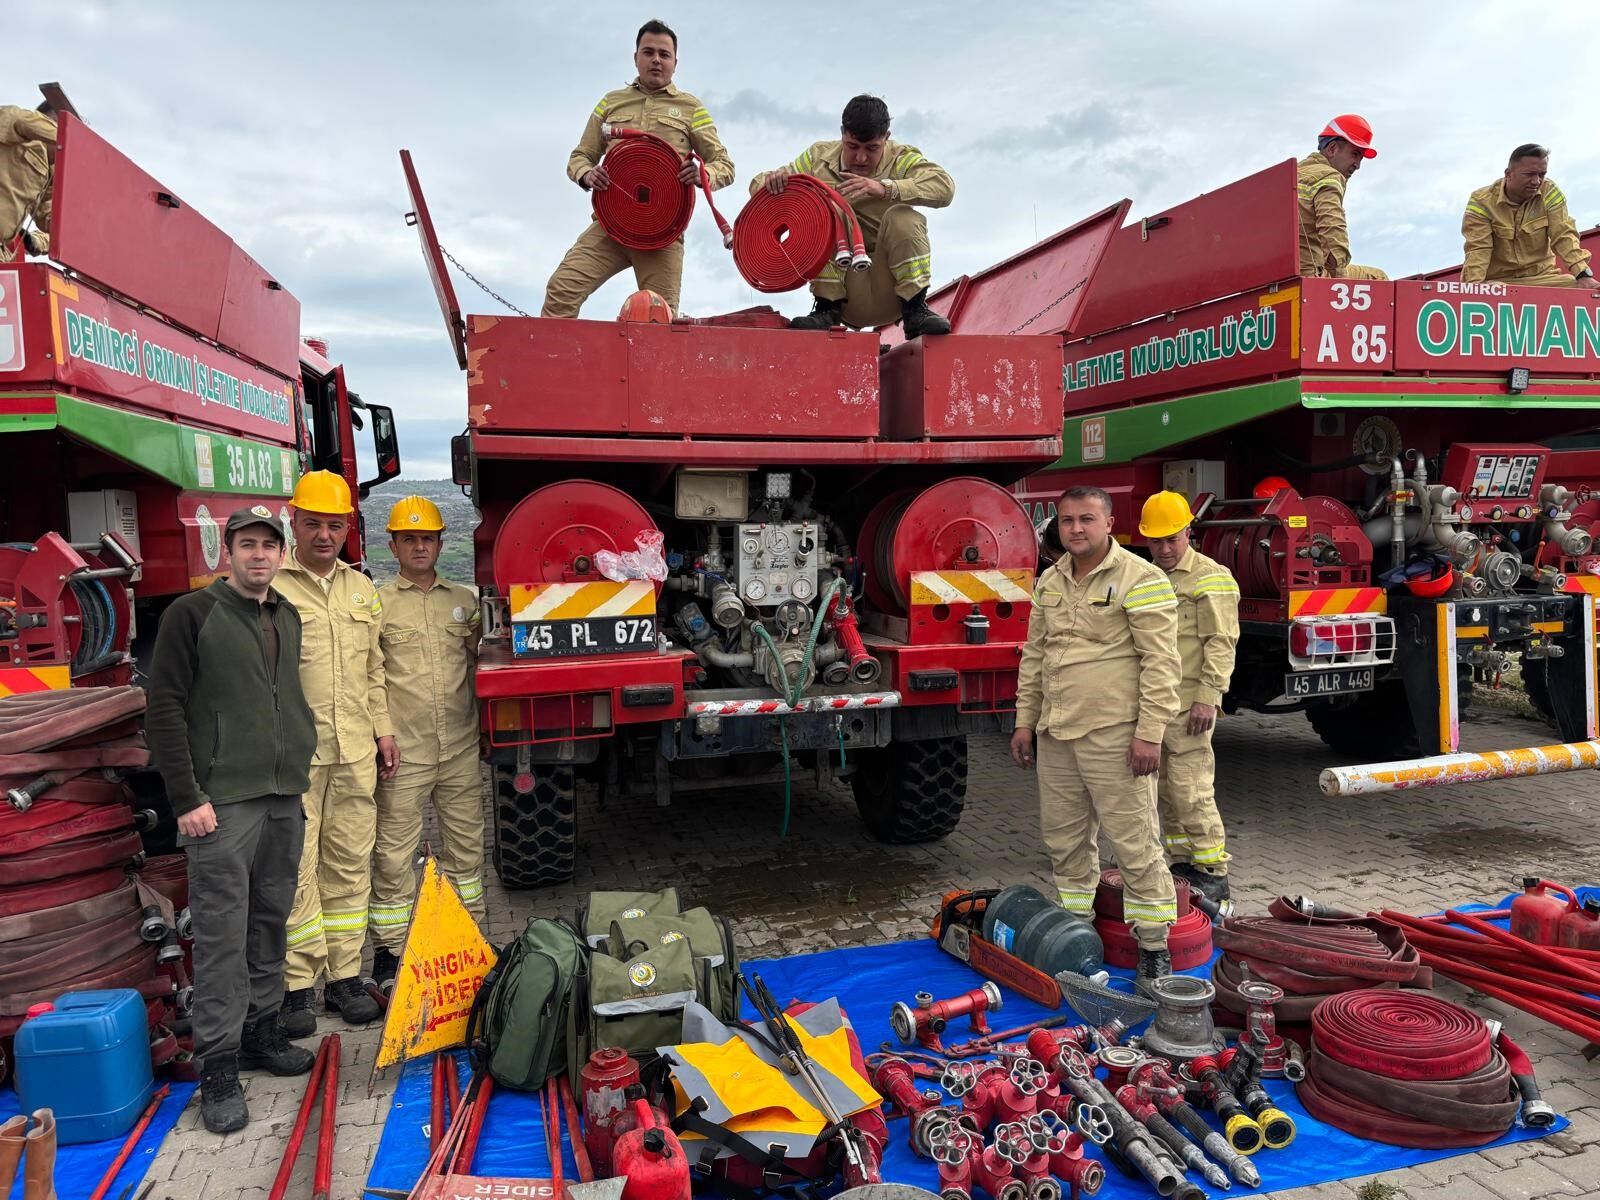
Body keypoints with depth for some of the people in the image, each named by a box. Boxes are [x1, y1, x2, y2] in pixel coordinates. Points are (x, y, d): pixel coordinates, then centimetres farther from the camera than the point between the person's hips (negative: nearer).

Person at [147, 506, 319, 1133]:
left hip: (285, 800, 6)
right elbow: (165, 709, -9)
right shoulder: (193, 613, -5)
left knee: (271, 924, 14)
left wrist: (299, 768, 12)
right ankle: (219, 1068, 6)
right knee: (222, 935, -3)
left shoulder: (288, 618, 13)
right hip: (222, 801, -6)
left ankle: (261, 1032, 27)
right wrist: (187, 798, -14)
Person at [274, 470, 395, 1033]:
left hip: (355, 753, 5)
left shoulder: (362, 588, 15)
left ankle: (345, 976, 20)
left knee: (350, 865, 10)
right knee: (295, 871, 0)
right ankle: (297, 985, 11)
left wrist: (382, 729, 15)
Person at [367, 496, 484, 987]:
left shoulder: (465, 601, 11)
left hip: (461, 747, 4)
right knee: (394, 852, 2)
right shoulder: (377, 603, 1)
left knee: (466, 845, 13)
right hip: (403, 750, -3)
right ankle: (390, 948, 15)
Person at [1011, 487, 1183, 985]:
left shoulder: (1139, 579, -9)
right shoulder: (1049, 583, 13)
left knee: (1135, 842, -2)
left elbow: (1161, 662, -12)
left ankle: (1154, 948, 9)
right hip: (1055, 736, 7)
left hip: (1113, 737, -7)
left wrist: (1149, 733, -17)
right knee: (1065, 840, 15)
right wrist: (1025, 720, 14)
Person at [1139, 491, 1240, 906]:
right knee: (1165, 791, 12)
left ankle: (1212, 872, 1)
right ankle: (1181, 863, 22)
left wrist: (1207, 697, -19)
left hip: (1187, 705, -8)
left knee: (1191, 789, -8)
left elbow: (1221, 643, -12)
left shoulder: (1211, 579, -6)